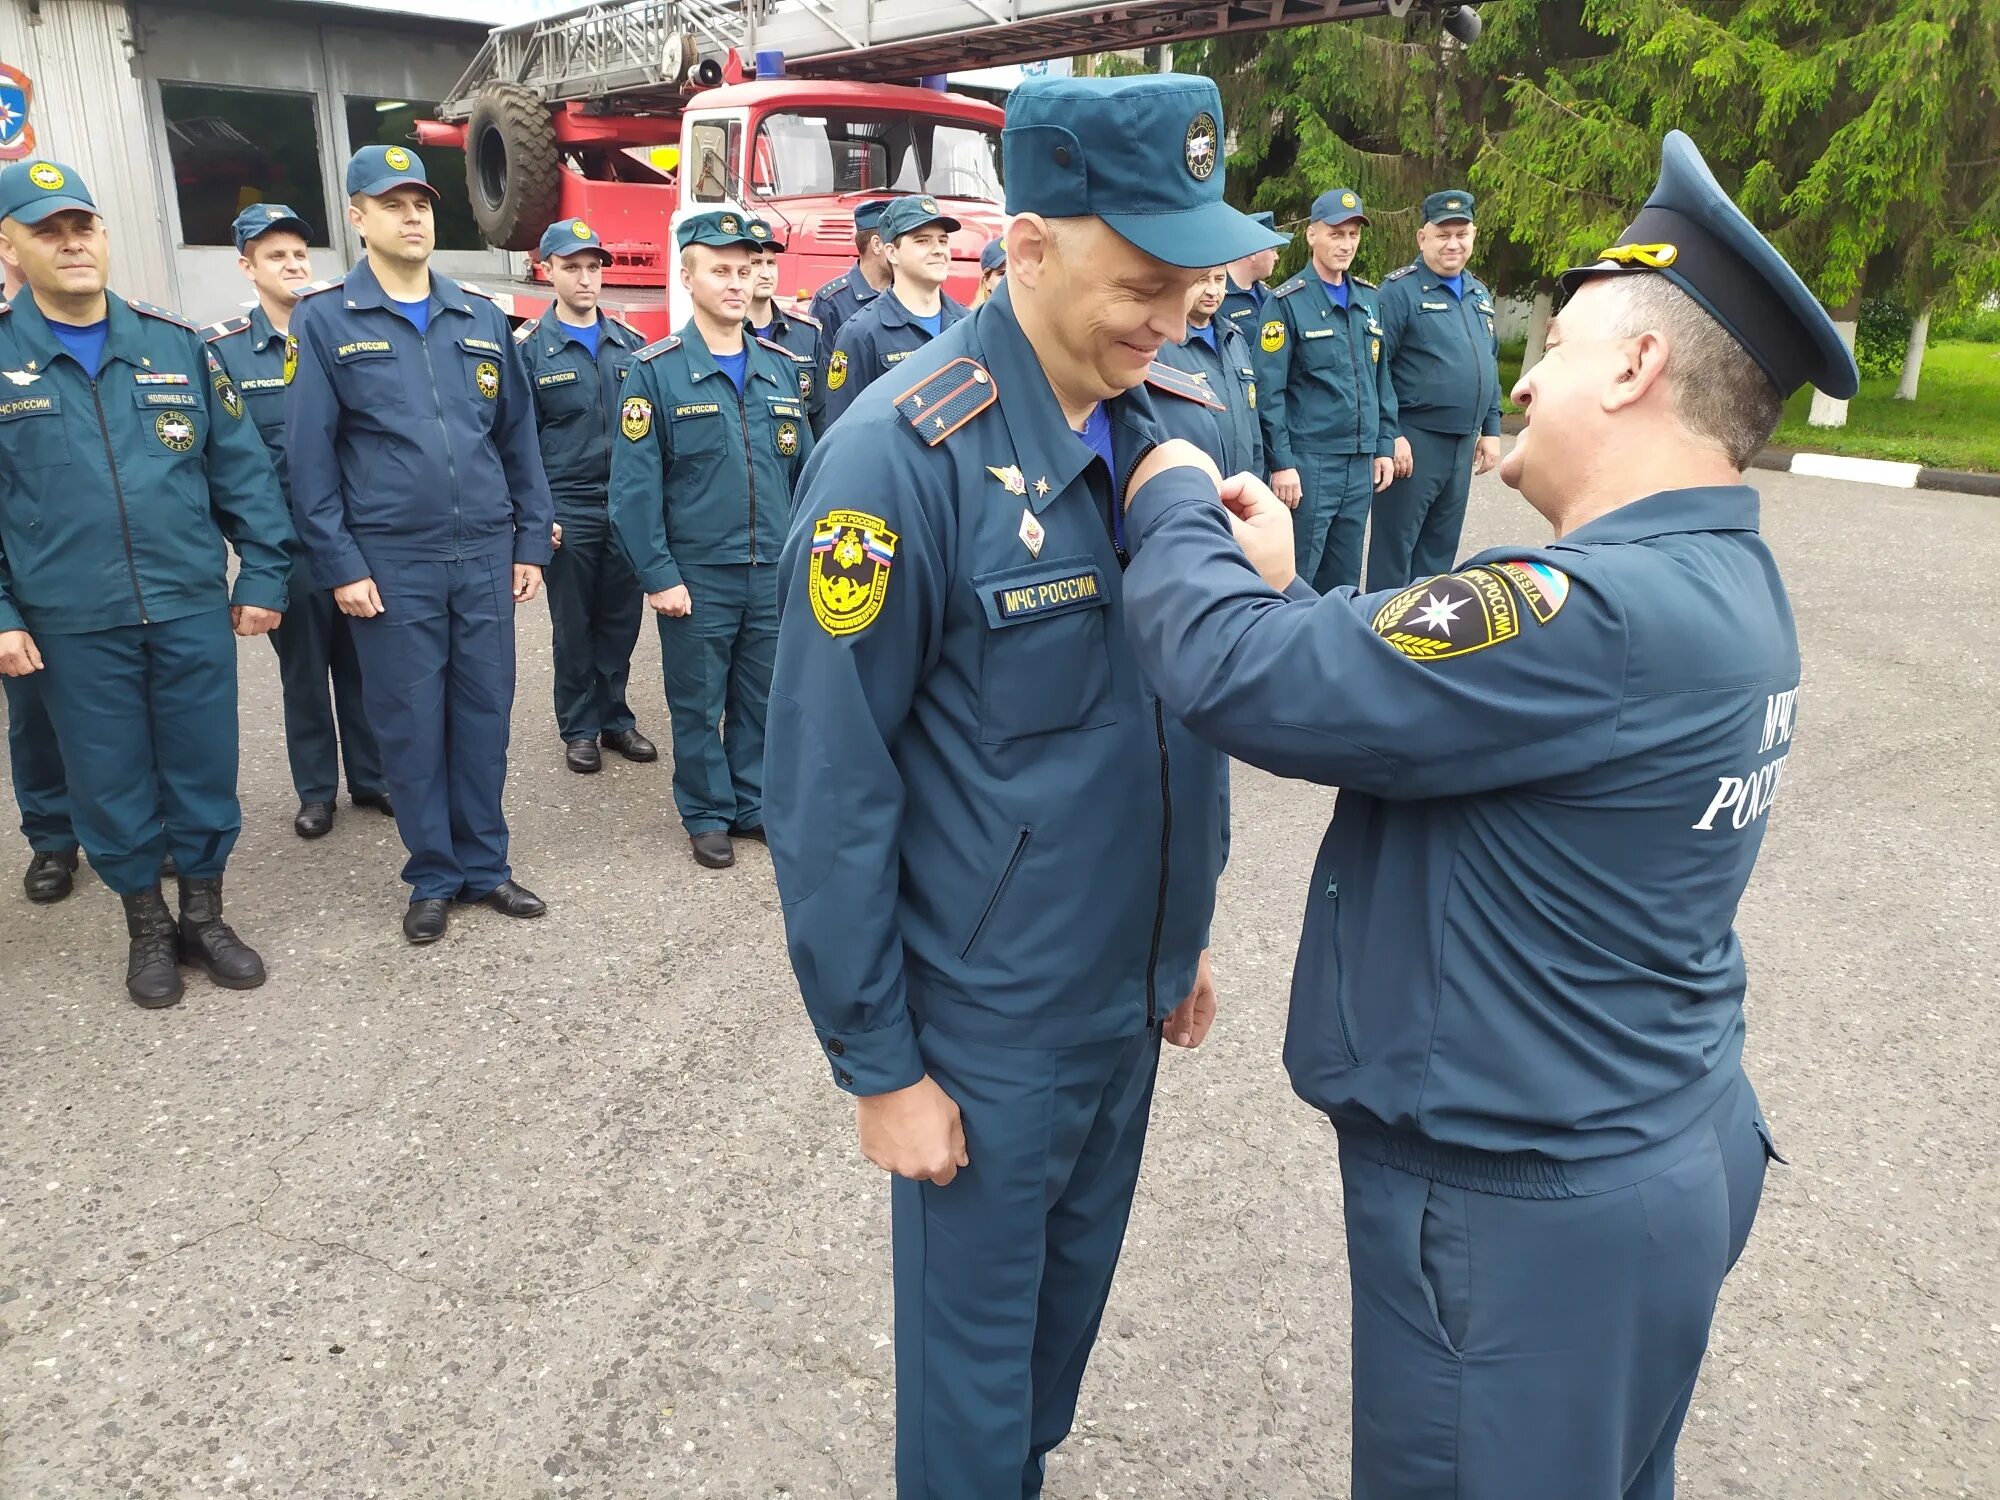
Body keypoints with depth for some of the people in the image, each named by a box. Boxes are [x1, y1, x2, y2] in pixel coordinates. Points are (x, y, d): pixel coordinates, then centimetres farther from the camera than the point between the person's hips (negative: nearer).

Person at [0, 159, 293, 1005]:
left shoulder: (177, 346, 4)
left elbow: (241, 470, 5)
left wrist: (262, 576, 1)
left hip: (193, 607, 1)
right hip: (72, 625, -1)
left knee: (204, 769, 9)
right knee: (111, 784, 10)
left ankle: (203, 916, 27)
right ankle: (146, 927, 28)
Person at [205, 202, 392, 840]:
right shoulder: (222, 348, -1)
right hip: (285, 542, -1)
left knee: (362, 663, 10)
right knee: (303, 671, 10)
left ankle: (371, 777, 26)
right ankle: (316, 791, 24)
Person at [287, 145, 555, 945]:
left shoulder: (482, 318, 9)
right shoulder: (325, 319, -1)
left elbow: (518, 436, 11)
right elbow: (311, 453, -4)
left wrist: (532, 540, 7)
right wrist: (340, 565, -9)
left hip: (485, 552, 3)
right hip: (390, 561, -3)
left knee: (484, 712, 9)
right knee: (410, 722, 6)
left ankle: (484, 864, 23)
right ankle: (433, 876, 20)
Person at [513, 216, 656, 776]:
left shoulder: (630, 343, 7)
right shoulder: (529, 347, -3)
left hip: (629, 505, 3)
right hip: (567, 511, -3)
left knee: (621, 618, 10)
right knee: (573, 624, 8)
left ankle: (615, 717, 26)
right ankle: (578, 728, 21)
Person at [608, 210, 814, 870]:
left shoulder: (782, 367, 6)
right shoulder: (656, 371, -7)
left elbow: (803, 468, 11)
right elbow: (634, 485, -9)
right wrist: (658, 576, -12)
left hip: (775, 574, 4)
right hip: (697, 578, -3)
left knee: (763, 700, 13)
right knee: (699, 704, 9)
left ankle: (754, 804, 30)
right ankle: (707, 815, 25)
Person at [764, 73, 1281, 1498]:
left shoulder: (1184, 419, -1)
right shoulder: (903, 454, -21)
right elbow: (828, 789, -17)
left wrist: (1188, 926, 13)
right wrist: (877, 1062, -12)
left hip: (1135, 991, 6)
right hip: (987, 1021, -6)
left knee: (1077, 1285, 25)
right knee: (976, 1336, 15)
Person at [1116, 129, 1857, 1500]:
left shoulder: (1604, 613, -30)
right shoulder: (1721, 584, 4)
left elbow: (1238, 675, -29)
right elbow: (1417, 694, 8)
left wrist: (1175, 506, -11)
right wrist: (1286, 588, 2)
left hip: (1522, 1210, -9)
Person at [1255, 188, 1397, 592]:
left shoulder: (1369, 299, 12)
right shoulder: (1287, 302, -6)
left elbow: (1382, 379, 16)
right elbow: (1269, 391, -10)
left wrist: (1385, 446, 11)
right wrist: (1281, 463, -14)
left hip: (1361, 463, 6)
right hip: (1309, 461, -6)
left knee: (1344, 577, 13)